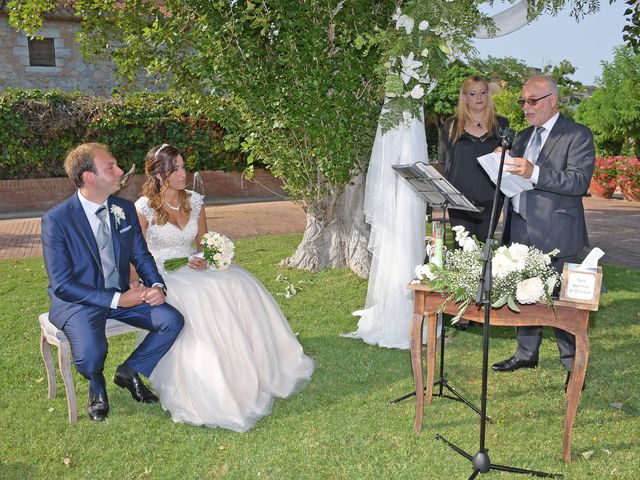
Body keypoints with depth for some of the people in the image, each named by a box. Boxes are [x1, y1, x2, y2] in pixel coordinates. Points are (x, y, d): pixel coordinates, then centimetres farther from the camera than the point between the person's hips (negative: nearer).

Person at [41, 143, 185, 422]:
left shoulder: (125, 209, -1)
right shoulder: (56, 220, -18)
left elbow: (141, 255, 8)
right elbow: (63, 285, -18)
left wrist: (157, 286, -13)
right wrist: (116, 300, -23)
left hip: (122, 294, 5)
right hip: (78, 301, -5)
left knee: (173, 321, -15)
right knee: (90, 355, -32)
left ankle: (130, 371, 11)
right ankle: (96, 385, 8)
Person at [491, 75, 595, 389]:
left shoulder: (577, 136, -5)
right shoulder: (523, 137, 18)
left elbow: (579, 181, -16)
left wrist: (534, 173, -27)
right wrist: (502, 166, 0)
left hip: (556, 234, -7)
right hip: (522, 230, 7)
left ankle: (573, 365, 11)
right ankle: (526, 354, 28)